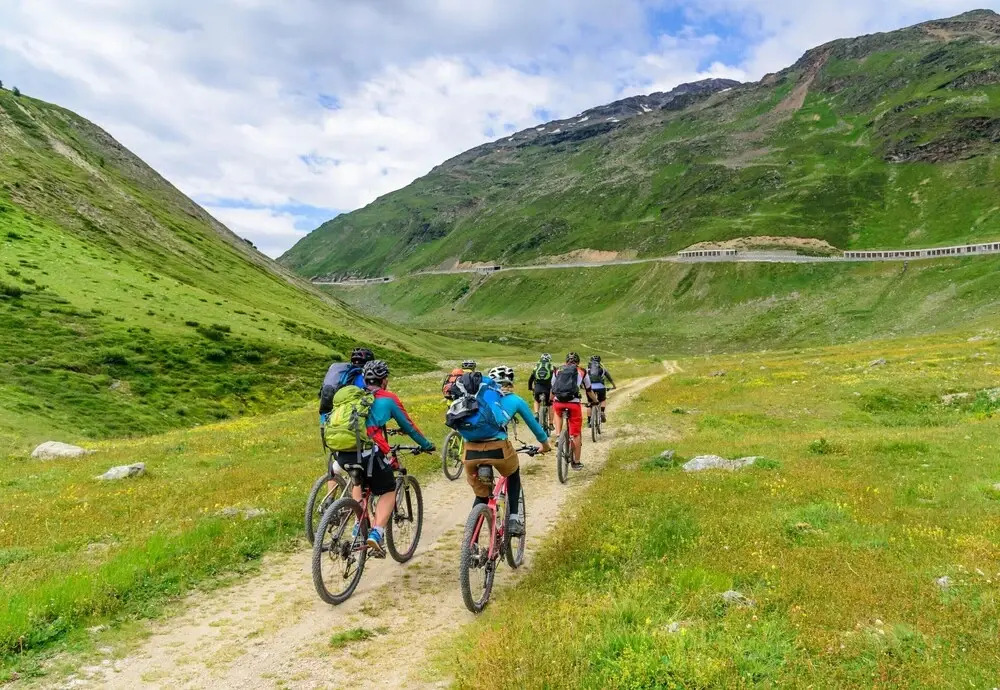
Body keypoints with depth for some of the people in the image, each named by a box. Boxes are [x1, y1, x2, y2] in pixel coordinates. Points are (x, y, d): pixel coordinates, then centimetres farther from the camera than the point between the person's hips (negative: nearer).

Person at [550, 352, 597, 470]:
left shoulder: (558, 371, 18)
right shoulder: (582, 372, 15)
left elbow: (552, 389, 26)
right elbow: (589, 390, 25)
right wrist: (595, 401, 43)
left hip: (558, 403, 2)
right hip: (573, 403, -2)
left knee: (557, 412, 38)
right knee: (576, 434, 9)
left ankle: (558, 436, 20)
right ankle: (576, 462, 15)